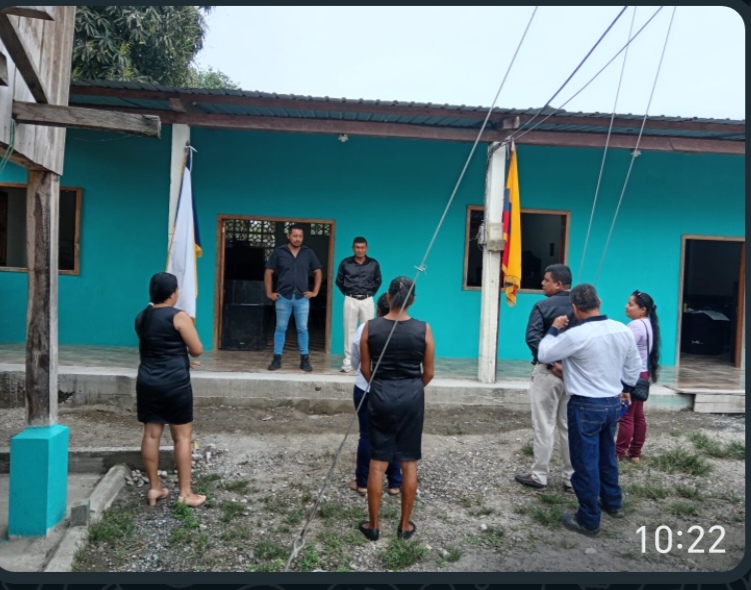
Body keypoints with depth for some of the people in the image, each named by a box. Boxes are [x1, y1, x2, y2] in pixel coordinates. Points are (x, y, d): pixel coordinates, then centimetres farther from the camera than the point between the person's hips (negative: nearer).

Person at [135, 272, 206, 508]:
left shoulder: (141, 317, 9)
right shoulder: (179, 317, -12)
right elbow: (197, 350, -10)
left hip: (147, 382, 6)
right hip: (175, 384, -6)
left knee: (151, 434, 11)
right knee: (182, 436, 2)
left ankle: (154, 488, 21)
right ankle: (185, 492, 7)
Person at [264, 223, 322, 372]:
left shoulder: (308, 253, 4)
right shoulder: (278, 252, 1)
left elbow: (317, 272, 12)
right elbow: (268, 272, 6)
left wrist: (315, 291, 5)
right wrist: (269, 292, 1)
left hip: (302, 297, 1)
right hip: (283, 297, -1)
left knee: (302, 329, 4)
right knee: (281, 328, 5)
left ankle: (305, 359, 11)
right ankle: (277, 359, 12)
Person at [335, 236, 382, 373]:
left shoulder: (374, 264, 0)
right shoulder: (345, 263, -2)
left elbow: (378, 281, 13)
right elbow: (339, 281, 9)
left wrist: (371, 293, 8)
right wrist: (347, 293, 7)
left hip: (367, 301, 1)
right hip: (351, 300, 0)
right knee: (349, 330, 3)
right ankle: (348, 360, 8)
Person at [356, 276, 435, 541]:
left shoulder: (370, 327, -7)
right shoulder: (423, 329, -8)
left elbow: (365, 368, 1)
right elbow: (429, 372, -1)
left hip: (380, 395, 0)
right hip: (412, 396, 0)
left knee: (378, 462, 10)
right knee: (409, 463, 12)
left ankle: (373, 525, 20)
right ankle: (405, 525, 23)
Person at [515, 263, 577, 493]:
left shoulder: (543, 306, -9)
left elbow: (532, 337, -20)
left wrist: (551, 363, -17)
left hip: (548, 371, -5)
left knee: (544, 425, 3)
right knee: (570, 426, 12)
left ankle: (539, 476, 12)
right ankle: (572, 478, 18)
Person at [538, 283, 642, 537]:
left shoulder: (576, 335, -23)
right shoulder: (623, 331, -2)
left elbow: (544, 355, -10)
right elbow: (633, 367, 11)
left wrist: (554, 329, 3)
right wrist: (625, 388, 27)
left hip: (586, 406, -7)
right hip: (613, 403, 7)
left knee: (586, 462, 5)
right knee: (607, 455, 25)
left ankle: (589, 520, 17)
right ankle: (613, 503, 43)